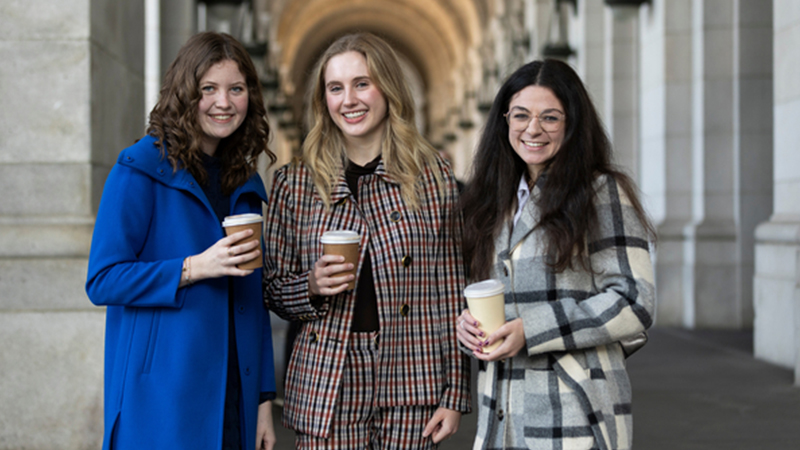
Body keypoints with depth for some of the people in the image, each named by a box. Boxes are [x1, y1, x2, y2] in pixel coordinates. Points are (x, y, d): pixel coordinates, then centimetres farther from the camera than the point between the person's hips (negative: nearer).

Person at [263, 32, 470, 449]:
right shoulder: (294, 181, 5)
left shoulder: (433, 176, 3)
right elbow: (274, 292, 12)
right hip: (327, 386, 0)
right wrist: (312, 287, -10)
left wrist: (455, 395, 0)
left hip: (410, 384, 0)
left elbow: (451, 293, 3)